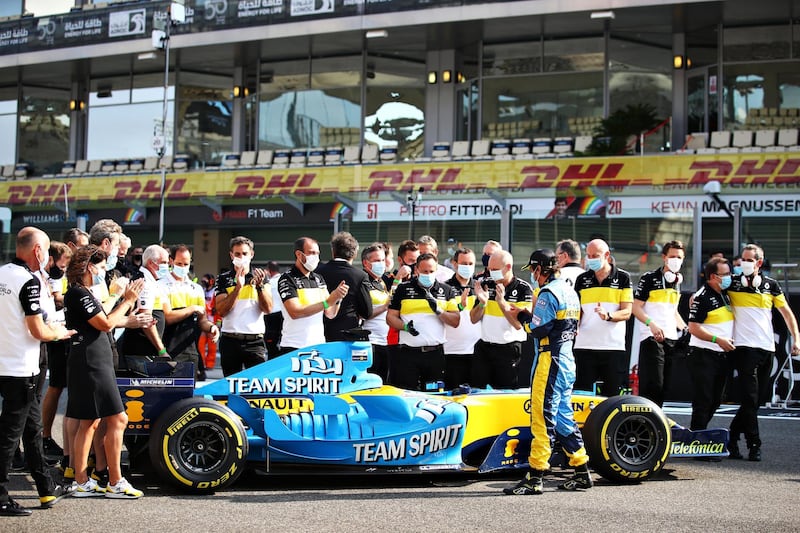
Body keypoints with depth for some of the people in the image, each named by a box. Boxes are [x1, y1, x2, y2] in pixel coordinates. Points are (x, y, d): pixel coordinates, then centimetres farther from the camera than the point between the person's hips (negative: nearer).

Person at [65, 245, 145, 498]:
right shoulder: (79, 294, -13)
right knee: (117, 419, -9)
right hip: (91, 365, -11)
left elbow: (102, 323, 17)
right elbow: (106, 324, -17)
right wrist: (128, 301, -8)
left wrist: (126, 300, 14)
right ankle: (115, 483, -5)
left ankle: (82, 482, 13)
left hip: (91, 365, 11)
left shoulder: (82, 294, 18)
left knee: (90, 422, 11)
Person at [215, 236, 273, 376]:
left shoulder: (261, 277, 9)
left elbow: (268, 309, -1)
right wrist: (238, 286, -14)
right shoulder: (223, 279, 7)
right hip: (230, 340, 1)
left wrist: (260, 285, -14)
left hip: (255, 340, -1)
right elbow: (221, 311, -5)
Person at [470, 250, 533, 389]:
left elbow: (519, 324, -15)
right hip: (484, 348, 4)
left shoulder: (524, 289, -8)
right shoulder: (485, 284, 5)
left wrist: (502, 302, -23)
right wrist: (482, 303, -11)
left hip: (510, 350, -4)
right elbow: (474, 319, 7)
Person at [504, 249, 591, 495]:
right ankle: (582, 473, 17)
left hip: (549, 362, -9)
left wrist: (523, 317, 1)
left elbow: (538, 330, -18)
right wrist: (532, 315, 15)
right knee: (563, 417, 14)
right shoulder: (569, 291, 14)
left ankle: (535, 478, -6)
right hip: (567, 361, 9)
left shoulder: (548, 293, -14)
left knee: (542, 418, -7)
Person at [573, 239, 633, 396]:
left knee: (612, 394, 2)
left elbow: (627, 312, -2)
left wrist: (608, 315, -22)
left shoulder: (623, 278, 4)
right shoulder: (582, 279, 11)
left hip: (614, 346, -2)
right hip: (585, 346, 2)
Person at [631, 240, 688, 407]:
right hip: (652, 338, -7)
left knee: (664, 386, 7)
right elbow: (636, 307, -9)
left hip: (671, 338, 7)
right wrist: (652, 324, -24)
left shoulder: (677, 282, 17)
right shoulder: (649, 278, -4)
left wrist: (685, 328, 15)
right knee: (652, 385, -13)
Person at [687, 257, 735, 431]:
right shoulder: (702, 297, -14)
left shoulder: (725, 293, 11)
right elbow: (693, 328, -18)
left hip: (722, 355, 8)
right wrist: (718, 340, -24)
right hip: (704, 356, -8)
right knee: (703, 400, -7)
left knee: (715, 400, 12)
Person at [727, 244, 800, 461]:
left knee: (755, 400, 8)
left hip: (767, 348, 4)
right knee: (750, 398, -10)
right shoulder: (732, 283, 1)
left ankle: (732, 438, 19)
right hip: (744, 347, -4)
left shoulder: (771, 285, 9)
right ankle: (754, 445, -6)